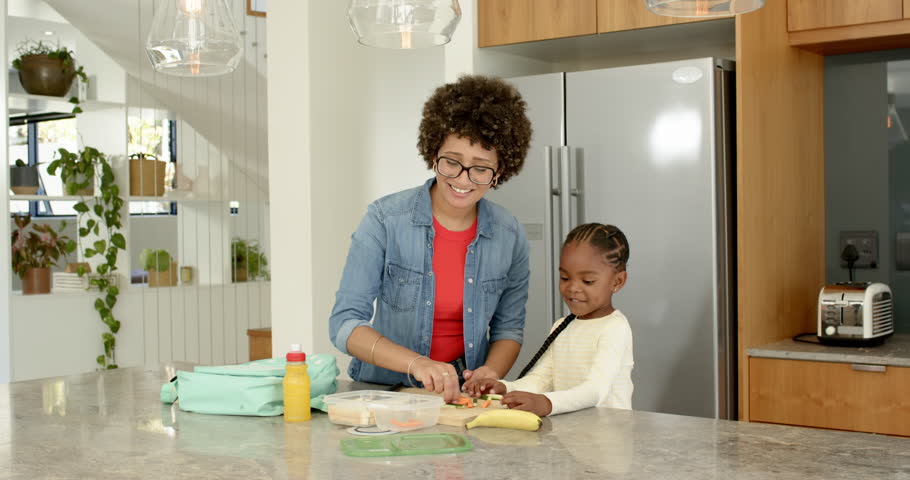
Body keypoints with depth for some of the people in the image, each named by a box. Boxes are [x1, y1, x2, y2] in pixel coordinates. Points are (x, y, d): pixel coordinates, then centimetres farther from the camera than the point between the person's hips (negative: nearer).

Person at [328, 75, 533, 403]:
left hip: (460, 397, 2)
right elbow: (345, 324, -14)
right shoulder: (385, 220, -10)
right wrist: (416, 363, -28)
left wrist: (491, 371, -10)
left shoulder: (510, 236, -1)